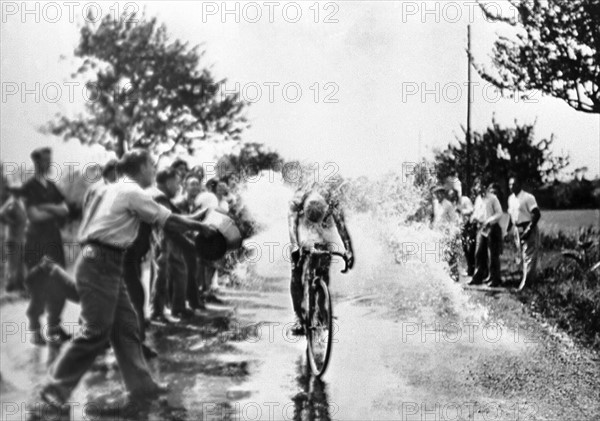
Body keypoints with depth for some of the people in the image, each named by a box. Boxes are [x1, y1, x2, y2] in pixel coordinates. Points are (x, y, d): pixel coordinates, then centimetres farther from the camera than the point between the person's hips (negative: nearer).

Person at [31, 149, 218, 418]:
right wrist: (201, 227, 5)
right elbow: (169, 221, -7)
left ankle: (141, 387, 16)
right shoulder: (133, 193, -11)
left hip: (105, 263, 10)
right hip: (100, 264, -10)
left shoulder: (116, 189, 17)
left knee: (126, 326, 11)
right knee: (95, 333, -8)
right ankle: (53, 394, -1)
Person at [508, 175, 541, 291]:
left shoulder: (528, 197, -13)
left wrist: (528, 230, -22)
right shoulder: (511, 199, 11)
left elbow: (537, 214, -18)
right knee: (523, 256, 13)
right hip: (518, 229, 8)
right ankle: (528, 280, 22)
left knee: (529, 255, -9)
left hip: (528, 229, -8)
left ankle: (526, 282, -11)